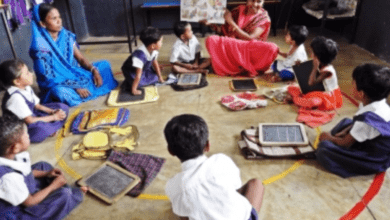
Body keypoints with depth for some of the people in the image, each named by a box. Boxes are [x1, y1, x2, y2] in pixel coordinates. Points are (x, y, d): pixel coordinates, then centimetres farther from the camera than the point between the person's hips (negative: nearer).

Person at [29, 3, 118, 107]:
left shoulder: (67, 36, -2)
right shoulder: (41, 47, -20)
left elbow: (81, 58, 4)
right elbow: (49, 78, -21)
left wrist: (94, 70, -15)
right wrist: (75, 87, -27)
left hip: (76, 75, 6)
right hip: (58, 85, -6)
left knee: (104, 64, 1)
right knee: (60, 92, -41)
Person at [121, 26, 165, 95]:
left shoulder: (154, 51, -20)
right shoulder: (140, 55, -42)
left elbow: (155, 62, 0)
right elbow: (138, 75, -39)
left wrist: (159, 77, 11)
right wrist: (134, 90, -33)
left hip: (145, 69, 7)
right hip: (131, 71, -6)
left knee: (155, 77, -3)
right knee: (139, 83, -25)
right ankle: (128, 83, 2)